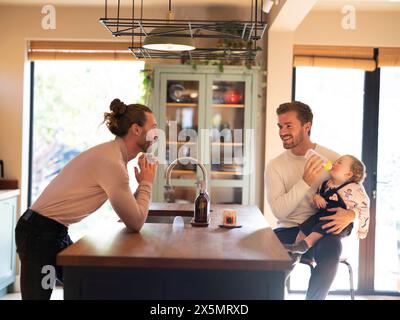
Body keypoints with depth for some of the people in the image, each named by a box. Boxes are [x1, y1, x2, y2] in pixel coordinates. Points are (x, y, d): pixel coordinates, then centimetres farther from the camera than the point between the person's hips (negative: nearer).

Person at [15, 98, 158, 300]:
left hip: (55, 232, 10)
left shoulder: (113, 153, 6)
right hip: (40, 234, -10)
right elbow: (135, 223, -20)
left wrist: (143, 185, -5)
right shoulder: (112, 162, -23)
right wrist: (146, 183, -8)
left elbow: (128, 211, 11)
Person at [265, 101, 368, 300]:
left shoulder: (333, 159, 1)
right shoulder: (275, 166, 2)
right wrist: (305, 182, -21)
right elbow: (279, 211, -10)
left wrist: (351, 214, -18)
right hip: (289, 230, 1)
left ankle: (314, 297, -12)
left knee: (331, 248, -33)